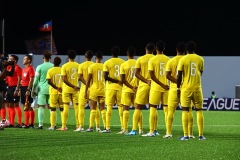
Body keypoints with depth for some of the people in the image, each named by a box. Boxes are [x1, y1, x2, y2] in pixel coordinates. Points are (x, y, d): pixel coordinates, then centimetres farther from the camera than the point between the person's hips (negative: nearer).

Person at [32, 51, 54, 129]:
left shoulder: (40, 67, -2)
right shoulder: (53, 66, 4)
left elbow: (36, 79, -1)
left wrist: (33, 90, 6)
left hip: (42, 89, -2)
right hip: (51, 89, 2)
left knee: (41, 107, -1)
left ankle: (40, 124, -7)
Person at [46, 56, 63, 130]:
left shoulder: (50, 70, -5)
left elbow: (49, 81, -13)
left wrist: (56, 88, -11)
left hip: (53, 92, -2)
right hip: (62, 92, 2)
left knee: (53, 109, 4)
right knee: (62, 109, 8)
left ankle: (53, 126, 0)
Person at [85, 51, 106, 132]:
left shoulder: (91, 67, -5)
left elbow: (88, 80, -5)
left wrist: (85, 91, 0)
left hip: (94, 90, -3)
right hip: (103, 90, 3)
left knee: (93, 109, -1)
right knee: (103, 108, 8)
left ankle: (91, 127, -7)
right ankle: (105, 126, 3)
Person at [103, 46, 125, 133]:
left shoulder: (107, 63, -3)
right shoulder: (123, 62, 4)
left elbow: (105, 77, -11)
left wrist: (116, 81, -9)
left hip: (110, 87, -2)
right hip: (121, 87, 2)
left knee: (109, 106, 0)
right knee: (121, 107, 6)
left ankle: (108, 128, -4)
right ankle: (123, 127, 3)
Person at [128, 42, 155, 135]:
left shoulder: (140, 59, 1)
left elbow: (136, 73, -8)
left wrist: (147, 81, -12)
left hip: (143, 85, -1)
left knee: (138, 108, 1)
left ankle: (134, 129, -7)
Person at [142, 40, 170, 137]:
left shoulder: (152, 60, -6)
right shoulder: (168, 59, 3)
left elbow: (152, 75, -11)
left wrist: (162, 85, -10)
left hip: (156, 88, -3)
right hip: (167, 88, 3)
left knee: (153, 108, 1)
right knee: (166, 109, 6)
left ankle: (152, 131, -3)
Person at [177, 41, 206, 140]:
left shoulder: (183, 60, -5)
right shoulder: (200, 59, 3)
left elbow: (179, 76, -5)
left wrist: (178, 88, 4)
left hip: (186, 88, -2)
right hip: (197, 88, 2)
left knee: (185, 111, 0)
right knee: (199, 111, 8)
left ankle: (186, 135, -5)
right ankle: (201, 135, 5)